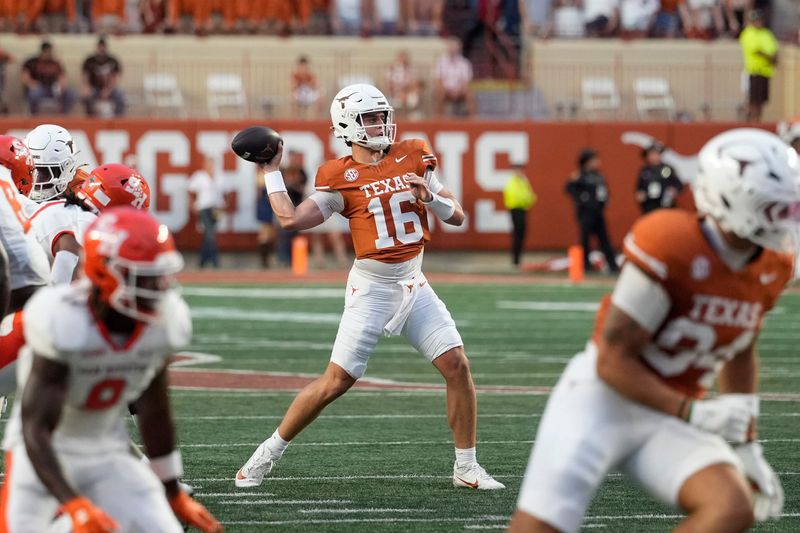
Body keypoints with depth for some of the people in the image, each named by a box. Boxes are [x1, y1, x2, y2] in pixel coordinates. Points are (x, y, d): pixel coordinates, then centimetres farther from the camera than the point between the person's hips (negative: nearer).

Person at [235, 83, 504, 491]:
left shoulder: (413, 158, 4)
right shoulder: (341, 177, -6)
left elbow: (457, 217, 6)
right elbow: (291, 219, -11)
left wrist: (432, 197, -14)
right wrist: (270, 170, -4)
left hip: (414, 284, 4)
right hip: (371, 288, -4)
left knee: (457, 366, -5)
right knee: (336, 381, -6)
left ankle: (466, 467, 7)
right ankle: (266, 455, 7)